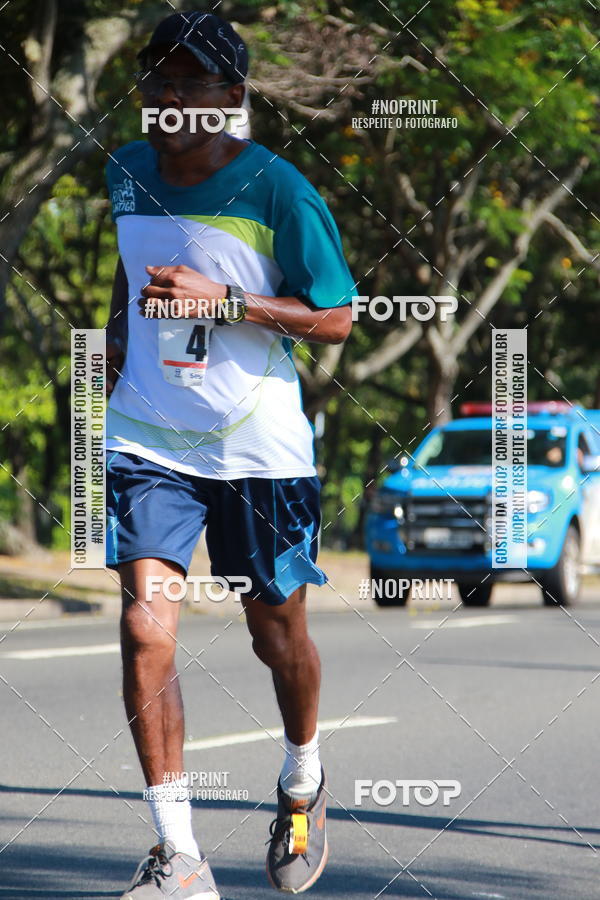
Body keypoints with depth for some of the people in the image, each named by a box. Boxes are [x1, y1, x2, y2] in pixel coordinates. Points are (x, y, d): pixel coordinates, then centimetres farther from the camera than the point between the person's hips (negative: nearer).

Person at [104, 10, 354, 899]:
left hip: (260, 448, -3)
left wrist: (222, 299, -20)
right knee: (146, 630, -13)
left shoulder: (277, 190, -12)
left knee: (277, 632, 11)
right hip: (148, 440, 3)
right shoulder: (127, 173, 3)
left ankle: (302, 783, 44)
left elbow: (338, 318, -10)